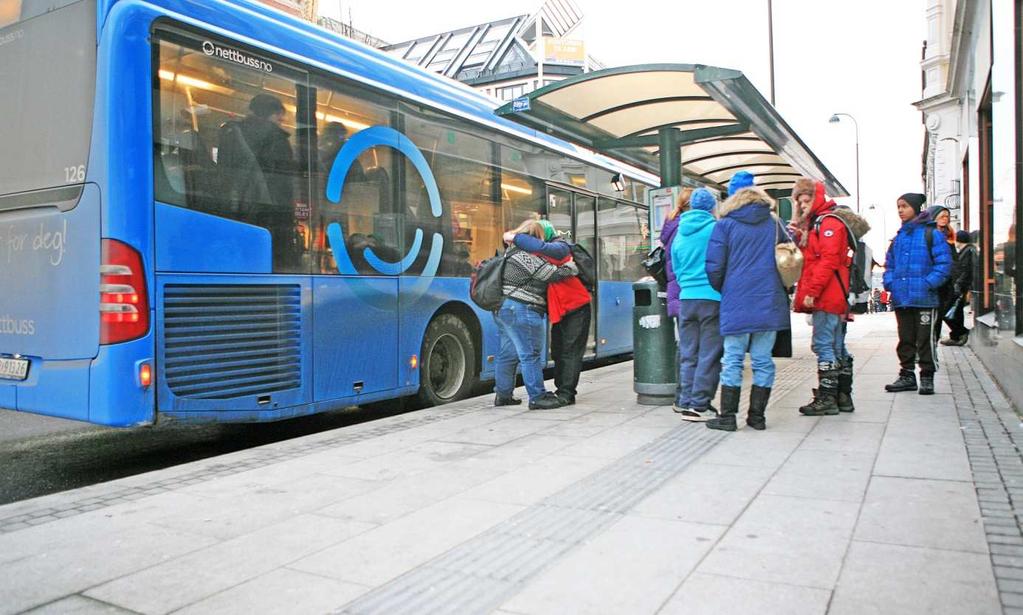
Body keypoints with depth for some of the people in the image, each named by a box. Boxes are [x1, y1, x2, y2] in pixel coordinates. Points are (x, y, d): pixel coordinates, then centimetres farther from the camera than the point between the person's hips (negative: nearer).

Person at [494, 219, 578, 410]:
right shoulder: (527, 258, -16)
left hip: (503, 308, 10)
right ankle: (537, 397, 0)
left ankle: (503, 394, 21)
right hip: (522, 312, -10)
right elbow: (554, 273, -14)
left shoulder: (511, 253, 13)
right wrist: (572, 265, 0)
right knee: (530, 355, -5)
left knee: (508, 353, 15)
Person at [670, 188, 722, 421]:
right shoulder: (716, 229, -6)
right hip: (712, 298, -5)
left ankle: (685, 402, 12)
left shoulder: (679, 234, 11)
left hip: (686, 299, 5)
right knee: (709, 355, -1)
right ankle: (699, 405, -1)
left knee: (688, 354, 10)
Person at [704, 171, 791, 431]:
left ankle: (727, 416, 5)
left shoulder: (725, 225, -1)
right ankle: (757, 416, 13)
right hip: (769, 302, 3)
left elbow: (714, 266, -4)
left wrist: (721, 290, 12)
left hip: (737, 303, -3)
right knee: (763, 360, 8)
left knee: (732, 360, 3)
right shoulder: (775, 223, 9)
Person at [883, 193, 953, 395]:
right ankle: (907, 375, 21)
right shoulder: (899, 236, 14)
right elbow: (890, 264, 19)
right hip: (901, 299, 6)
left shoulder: (931, 234, -4)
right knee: (905, 339, 12)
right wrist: (890, 283, 4)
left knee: (925, 339, -1)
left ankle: (927, 377, 10)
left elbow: (943, 263, -8)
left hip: (924, 299, -6)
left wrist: (928, 284, -17)